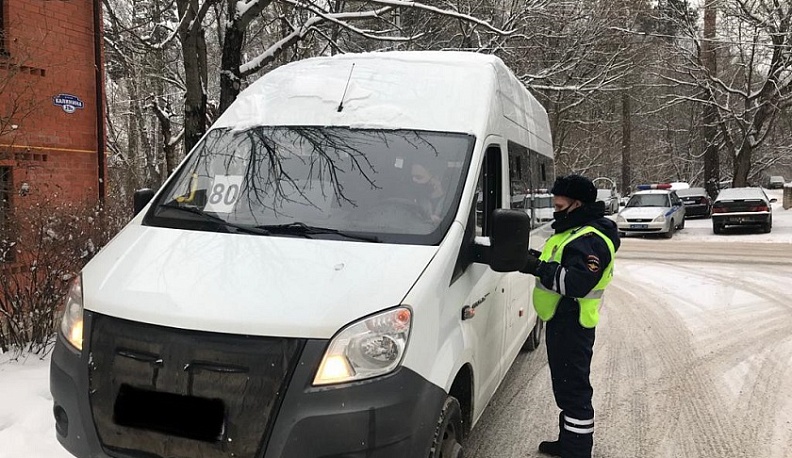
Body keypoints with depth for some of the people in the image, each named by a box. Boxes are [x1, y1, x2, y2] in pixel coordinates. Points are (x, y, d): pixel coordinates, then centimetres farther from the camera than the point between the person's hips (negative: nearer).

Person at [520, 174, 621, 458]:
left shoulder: (590, 240, -20)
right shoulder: (576, 231, 16)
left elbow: (577, 283, -32)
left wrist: (538, 268, -30)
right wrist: (539, 259, 9)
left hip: (571, 325, -11)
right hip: (563, 320, 11)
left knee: (573, 389, -4)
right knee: (566, 386, 22)